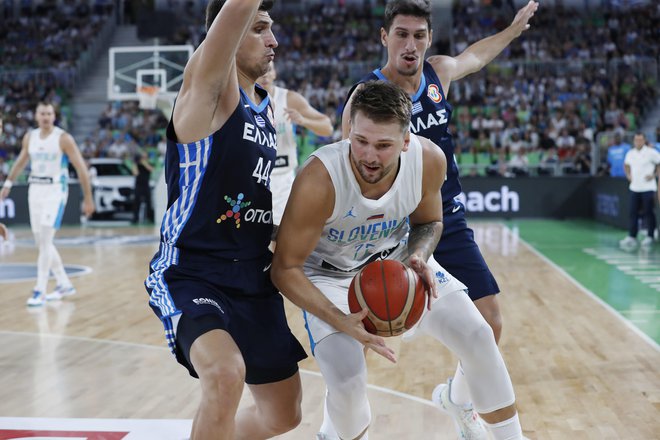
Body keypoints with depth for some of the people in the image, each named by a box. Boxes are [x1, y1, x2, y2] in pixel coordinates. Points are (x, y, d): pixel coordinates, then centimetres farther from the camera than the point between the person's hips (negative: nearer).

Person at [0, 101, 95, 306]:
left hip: (55, 190, -6)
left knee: (45, 241, -14)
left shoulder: (63, 138, -10)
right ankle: (64, 284, 22)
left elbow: (81, 167, -9)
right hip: (35, 190, 6)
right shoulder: (29, 137, 6)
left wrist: (88, 198, -10)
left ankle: (40, 290, -10)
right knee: (42, 242, 9)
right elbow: (21, 161, 24)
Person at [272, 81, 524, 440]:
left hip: (395, 257, 4)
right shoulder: (319, 180, -36)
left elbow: (429, 222, -1)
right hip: (329, 273, -3)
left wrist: (418, 258, -24)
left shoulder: (430, 160, -24)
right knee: (346, 382, -21)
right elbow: (285, 269, -26)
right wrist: (342, 322, -38)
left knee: (478, 337, -5)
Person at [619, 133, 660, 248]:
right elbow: (626, 165, 28)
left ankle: (650, 237, 10)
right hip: (634, 187, 5)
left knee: (648, 212, 1)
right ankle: (632, 237, 6)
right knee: (633, 213, 4)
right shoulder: (630, 153, 9)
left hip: (648, 188, -5)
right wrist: (628, 175, 13)